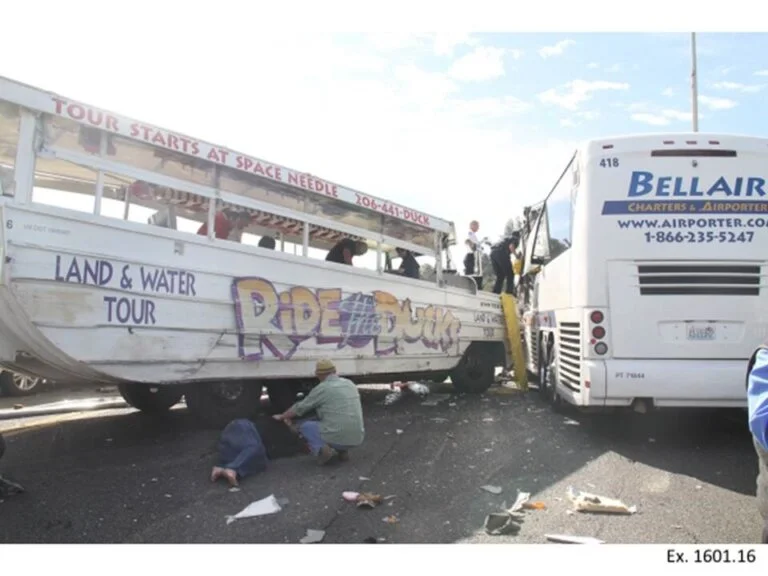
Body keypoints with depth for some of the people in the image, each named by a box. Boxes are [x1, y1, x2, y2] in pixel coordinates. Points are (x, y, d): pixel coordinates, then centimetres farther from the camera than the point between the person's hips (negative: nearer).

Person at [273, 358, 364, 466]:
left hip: (336, 438, -6)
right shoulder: (350, 384, 13)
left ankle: (322, 449, -6)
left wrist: (281, 416, 27)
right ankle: (343, 451, 14)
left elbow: (299, 408, 7)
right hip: (358, 439, 6)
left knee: (304, 426, 18)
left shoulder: (322, 389, -5)